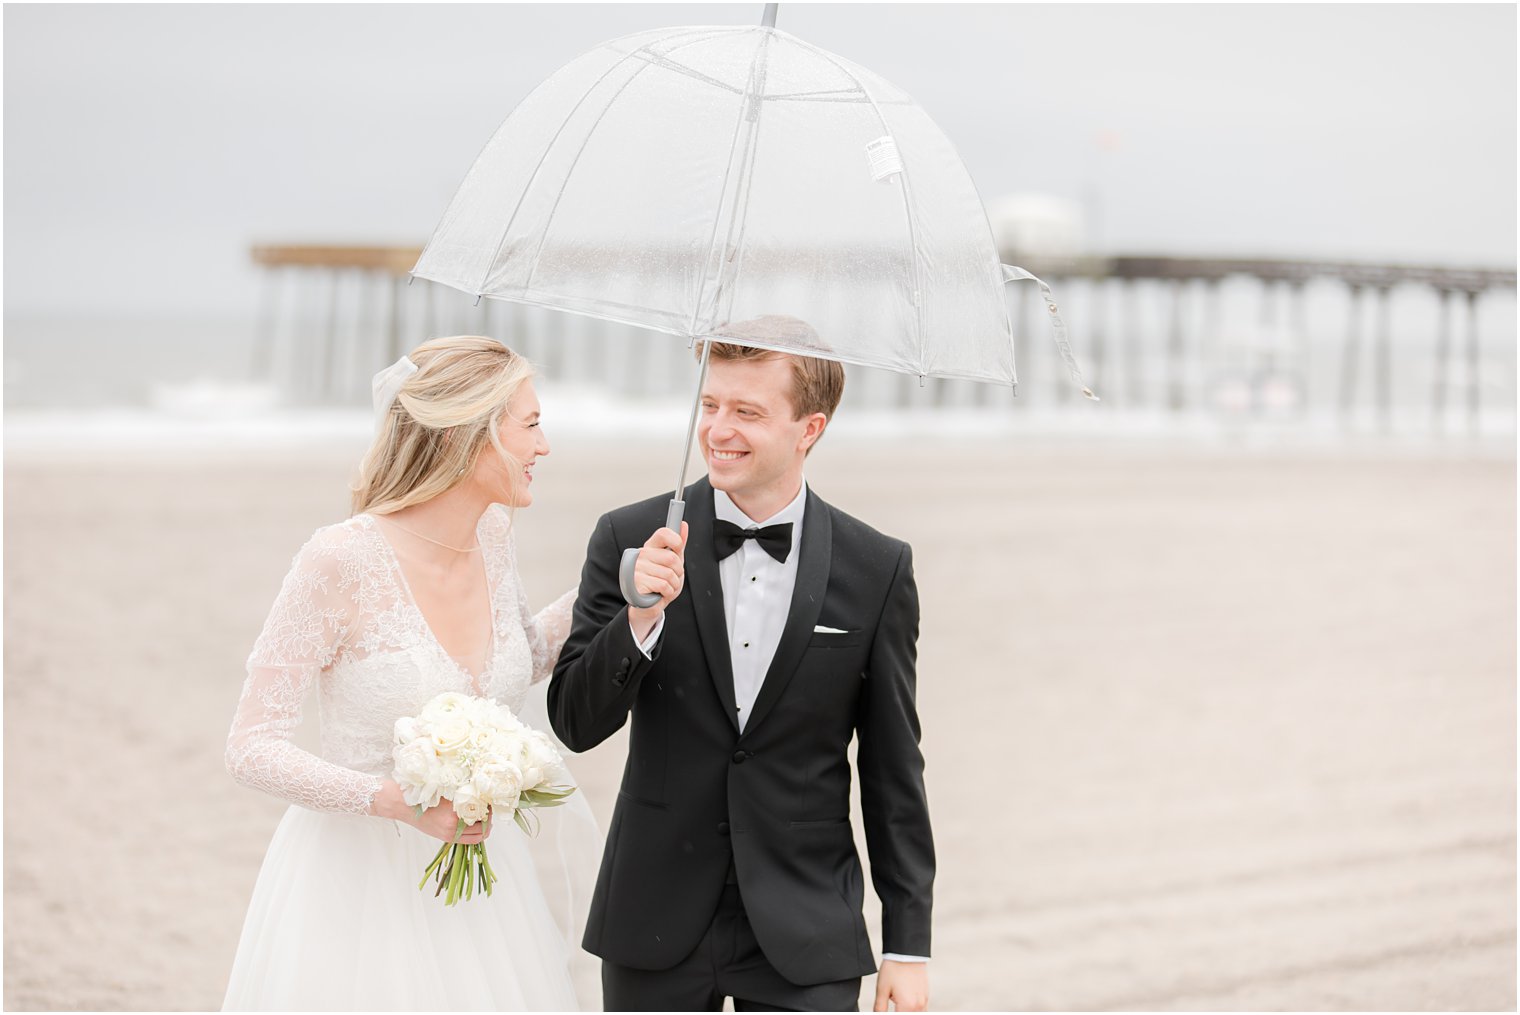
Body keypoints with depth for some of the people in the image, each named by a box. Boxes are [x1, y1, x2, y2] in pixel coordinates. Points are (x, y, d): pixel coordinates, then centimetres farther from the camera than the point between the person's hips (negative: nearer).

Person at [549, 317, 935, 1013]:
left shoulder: (877, 569, -2)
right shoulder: (632, 540, -2)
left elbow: (893, 771, 3)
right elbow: (575, 725, -4)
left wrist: (908, 945, 2)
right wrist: (641, 619, -22)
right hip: (658, 928, 1)